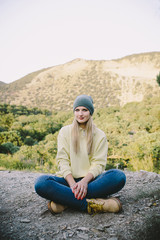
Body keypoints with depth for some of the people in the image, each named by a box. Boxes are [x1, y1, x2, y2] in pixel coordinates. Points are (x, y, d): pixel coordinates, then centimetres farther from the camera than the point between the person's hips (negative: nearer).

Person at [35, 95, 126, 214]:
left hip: (91, 179, 1)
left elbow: (98, 164, -1)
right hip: (69, 178, 0)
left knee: (119, 176, -30)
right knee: (41, 183, -30)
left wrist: (85, 181, -22)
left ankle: (65, 201, -29)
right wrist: (72, 183, -20)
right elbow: (62, 160, -2)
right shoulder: (65, 131, 8)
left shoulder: (100, 135, 8)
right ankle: (90, 204, -31)